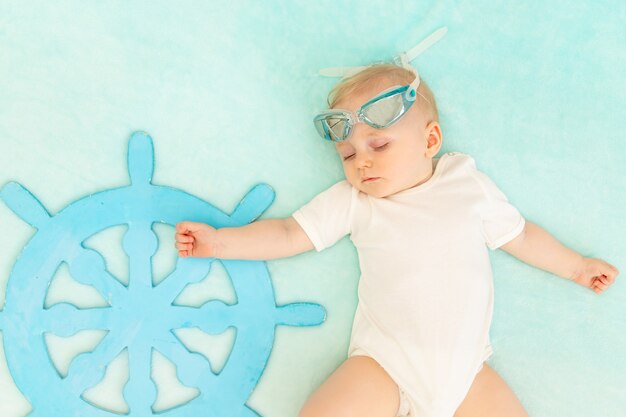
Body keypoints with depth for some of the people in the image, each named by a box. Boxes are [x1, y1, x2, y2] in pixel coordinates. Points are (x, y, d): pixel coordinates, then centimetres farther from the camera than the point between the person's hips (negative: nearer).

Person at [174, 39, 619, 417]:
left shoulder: (470, 184, 7)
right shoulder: (352, 201, 4)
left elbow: (520, 234, 19)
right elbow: (289, 234, 5)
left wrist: (575, 265, 26)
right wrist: (219, 241, -3)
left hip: (467, 370, 2)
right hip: (384, 364, -1)